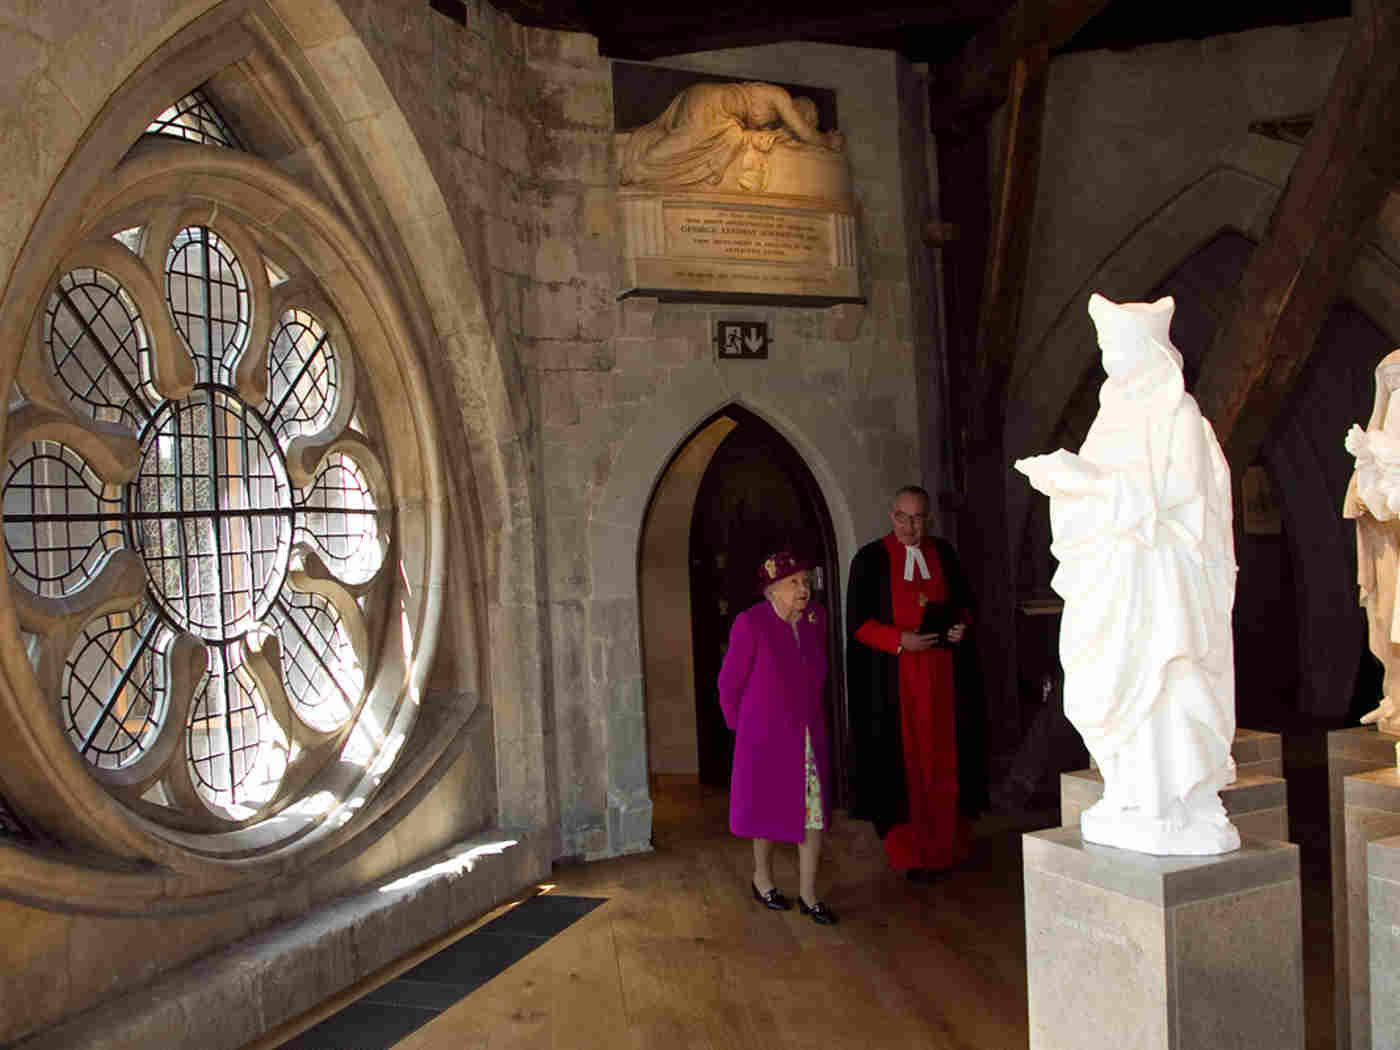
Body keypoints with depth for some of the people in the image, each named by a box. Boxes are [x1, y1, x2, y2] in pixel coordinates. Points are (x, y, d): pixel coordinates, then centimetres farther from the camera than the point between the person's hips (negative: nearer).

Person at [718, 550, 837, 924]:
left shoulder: (815, 617, -3)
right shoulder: (750, 624, -19)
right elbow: (730, 683, -7)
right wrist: (741, 727, 3)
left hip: (808, 734, 4)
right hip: (766, 736, -4)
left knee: (815, 811, 2)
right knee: (770, 809, 12)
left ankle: (807, 894, 15)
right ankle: (762, 879, 35)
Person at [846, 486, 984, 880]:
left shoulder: (943, 553, 9)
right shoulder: (870, 559, -2)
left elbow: (964, 601, 19)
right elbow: (857, 622, -4)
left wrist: (961, 624, -3)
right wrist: (900, 640, -17)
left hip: (942, 671, 3)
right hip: (893, 677, -3)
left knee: (943, 757, 6)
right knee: (903, 762, -2)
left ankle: (945, 845, 17)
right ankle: (911, 853, 7)